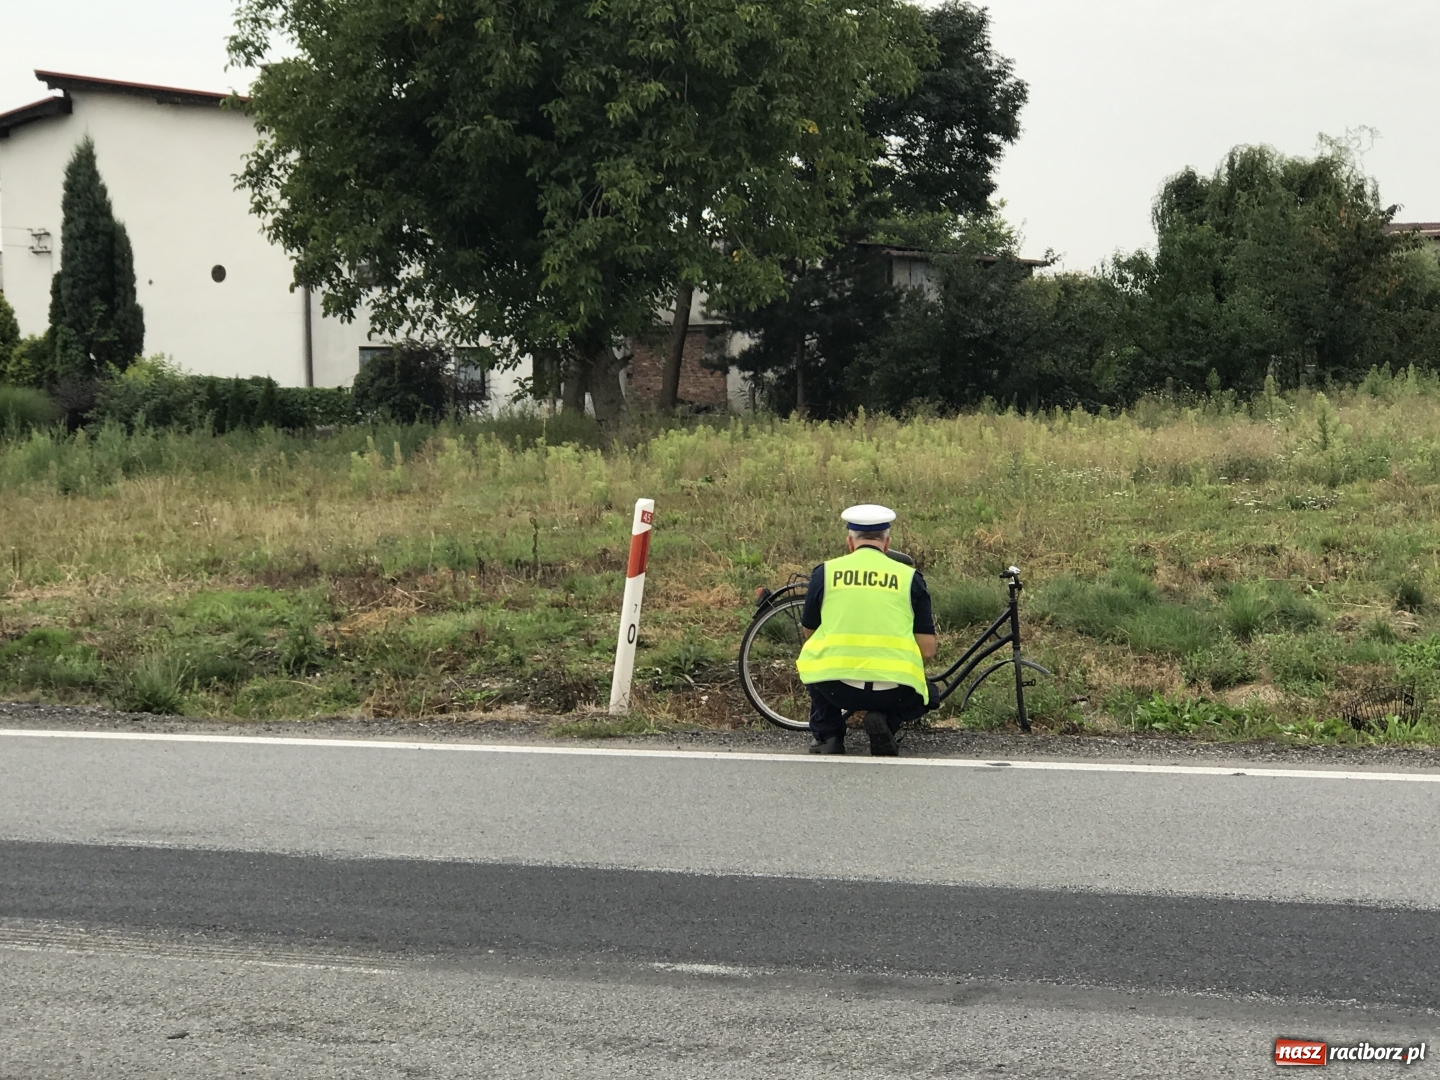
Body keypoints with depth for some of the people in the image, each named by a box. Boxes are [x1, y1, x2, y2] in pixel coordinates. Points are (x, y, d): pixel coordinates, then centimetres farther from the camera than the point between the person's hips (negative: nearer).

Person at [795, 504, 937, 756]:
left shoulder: (825, 572, 8)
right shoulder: (909, 577, 7)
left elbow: (809, 633, 22)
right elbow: (927, 650, 5)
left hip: (836, 687, 0)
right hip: (895, 692, 0)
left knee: (813, 654, 33)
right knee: (920, 699, 34)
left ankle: (827, 736, 19)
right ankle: (884, 721, 3)